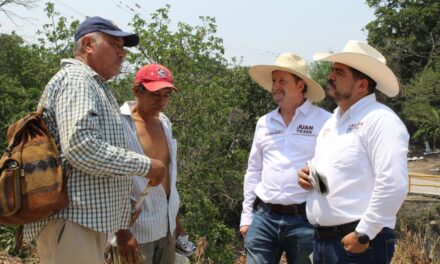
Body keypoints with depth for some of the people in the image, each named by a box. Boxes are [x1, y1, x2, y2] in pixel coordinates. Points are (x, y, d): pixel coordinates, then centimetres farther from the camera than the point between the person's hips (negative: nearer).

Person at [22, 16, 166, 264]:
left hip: (89, 218, 11)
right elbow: (81, 148, -24)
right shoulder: (76, 79, -10)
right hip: (72, 220, -11)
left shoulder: (94, 86, 22)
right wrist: (146, 165, -16)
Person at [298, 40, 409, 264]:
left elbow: (393, 184, -21)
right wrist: (308, 176, 5)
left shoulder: (380, 120, -12)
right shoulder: (332, 121, 14)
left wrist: (363, 234, -18)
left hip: (358, 243, -8)